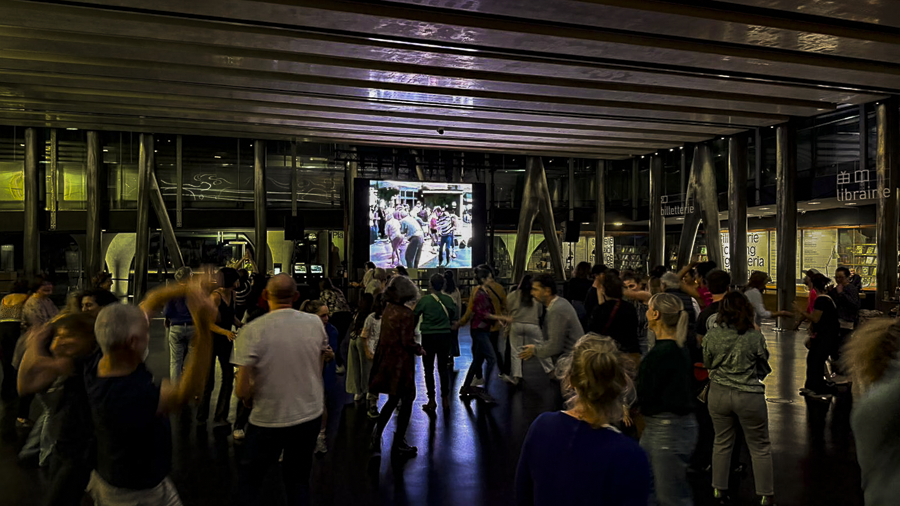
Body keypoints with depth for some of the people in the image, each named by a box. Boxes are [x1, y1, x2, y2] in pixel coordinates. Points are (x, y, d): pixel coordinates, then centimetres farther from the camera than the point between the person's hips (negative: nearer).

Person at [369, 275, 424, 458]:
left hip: (387, 361, 7)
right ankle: (398, 444, 15)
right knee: (406, 401, 8)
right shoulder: (406, 313, -19)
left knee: (392, 400, 22)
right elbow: (408, 342, -20)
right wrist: (420, 350, -2)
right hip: (401, 363, -7)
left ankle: (377, 434, 17)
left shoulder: (388, 309, 3)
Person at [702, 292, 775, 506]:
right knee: (760, 447, 14)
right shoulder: (755, 337, -15)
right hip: (749, 396, -2)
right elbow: (764, 368, -1)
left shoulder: (711, 335, -9)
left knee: (722, 442, 18)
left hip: (718, 394, 2)